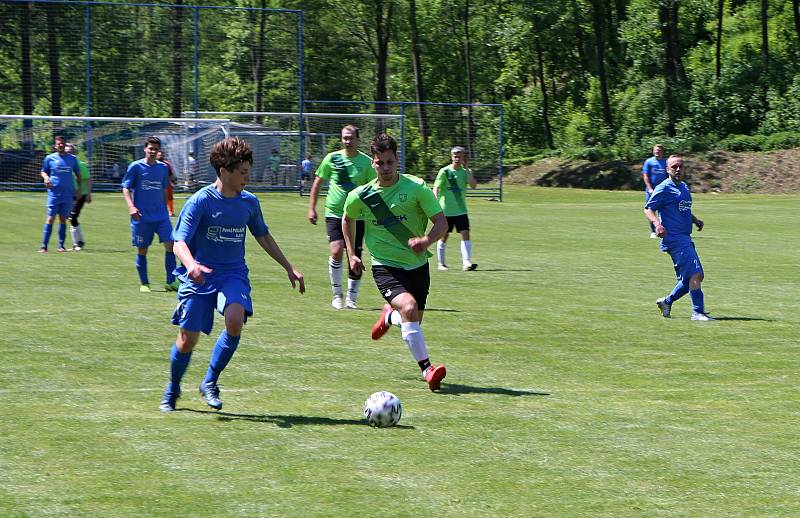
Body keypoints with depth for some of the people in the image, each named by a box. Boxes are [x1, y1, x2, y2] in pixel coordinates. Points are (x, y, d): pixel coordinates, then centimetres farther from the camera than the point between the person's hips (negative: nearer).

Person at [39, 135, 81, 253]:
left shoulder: (72, 159, 8)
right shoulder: (49, 158, 3)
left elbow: (78, 174, 17)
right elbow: (43, 171, 12)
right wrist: (46, 177, -11)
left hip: (68, 194, 2)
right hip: (54, 193, -2)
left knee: (63, 219, 6)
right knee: (50, 218, -5)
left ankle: (61, 245, 12)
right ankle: (44, 246, -4)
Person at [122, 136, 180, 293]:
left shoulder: (163, 168, 9)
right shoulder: (136, 166, -2)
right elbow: (126, 188, -2)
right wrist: (131, 206, -16)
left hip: (161, 215, 3)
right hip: (142, 217, -3)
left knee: (170, 244, -10)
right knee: (142, 250, 4)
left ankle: (171, 282, -4)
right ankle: (144, 283, 16)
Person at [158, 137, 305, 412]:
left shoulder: (249, 202, 3)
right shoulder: (200, 201, -11)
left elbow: (263, 236, 20)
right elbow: (180, 242, -17)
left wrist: (289, 268, 21)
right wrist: (191, 265, -38)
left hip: (233, 275, 3)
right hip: (199, 276, -3)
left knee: (235, 319, -27)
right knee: (187, 339, -2)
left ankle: (210, 383, -9)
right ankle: (172, 391, 28)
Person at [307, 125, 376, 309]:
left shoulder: (367, 162, 2)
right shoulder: (332, 158, 2)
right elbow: (317, 184, 11)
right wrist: (312, 208, 6)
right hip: (334, 213, -1)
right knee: (337, 251, -18)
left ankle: (351, 299, 16)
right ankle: (337, 295, -3)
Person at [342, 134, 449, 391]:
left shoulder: (416, 187, -10)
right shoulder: (360, 196, -4)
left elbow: (442, 222, -10)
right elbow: (347, 219, 18)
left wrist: (426, 240, -30)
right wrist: (352, 254, 13)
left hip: (417, 265, 2)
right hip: (385, 266, -2)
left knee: (412, 325, 8)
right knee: (409, 308, -28)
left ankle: (389, 316, 45)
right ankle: (427, 369, -26)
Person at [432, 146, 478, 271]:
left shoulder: (465, 172, 4)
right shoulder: (445, 171, -4)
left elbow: (473, 185, -10)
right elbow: (436, 187, -10)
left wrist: (467, 170, -13)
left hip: (461, 210, 2)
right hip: (446, 210, -2)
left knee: (465, 235, -10)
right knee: (444, 236, 6)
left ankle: (466, 263, -14)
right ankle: (441, 263, 18)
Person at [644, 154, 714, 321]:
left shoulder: (684, 187, 18)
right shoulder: (664, 188, -7)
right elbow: (648, 209, -9)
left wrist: (696, 220, 15)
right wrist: (657, 223, -26)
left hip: (685, 238, 9)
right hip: (674, 238, -9)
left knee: (696, 276, 9)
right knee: (695, 273, -15)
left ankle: (667, 301, 22)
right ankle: (698, 312, -11)